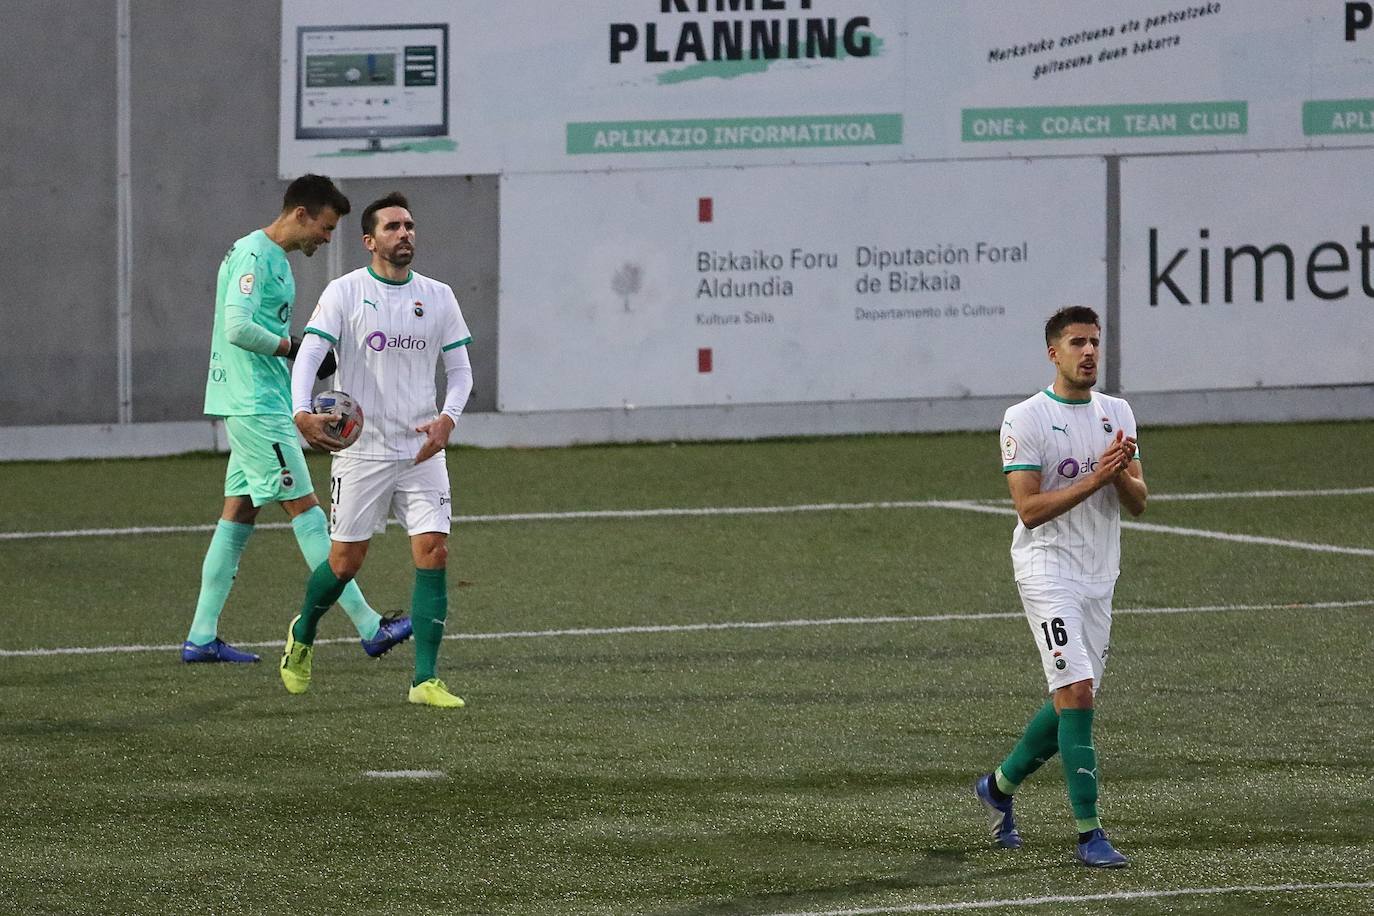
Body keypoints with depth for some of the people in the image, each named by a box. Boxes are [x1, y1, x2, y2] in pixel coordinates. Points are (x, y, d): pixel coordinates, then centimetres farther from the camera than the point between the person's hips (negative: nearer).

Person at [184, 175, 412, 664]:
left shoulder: (272, 258, 18)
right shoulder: (253, 256, -14)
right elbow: (238, 328, -25)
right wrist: (293, 347, -17)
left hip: (254, 407, 10)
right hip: (257, 405, -10)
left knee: (239, 513, 10)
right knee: (304, 509, -9)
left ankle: (201, 637, 12)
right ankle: (369, 627, -10)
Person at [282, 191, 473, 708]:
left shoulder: (438, 297, 6)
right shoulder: (345, 293, -4)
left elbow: (459, 369, 11)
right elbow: (309, 354, -13)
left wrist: (447, 419, -8)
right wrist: (302, 413, -30)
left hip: (422, 451, 3)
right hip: (361, 449, -3)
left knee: (434, 553, -10)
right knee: (345, 562, 3)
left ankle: (425, 680, -7)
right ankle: (302, 637, 34)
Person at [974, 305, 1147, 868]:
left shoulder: (1117, 414, 11)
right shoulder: (1026, 419, -8)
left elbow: (1137, 503, 9)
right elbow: (1030, 508, -14)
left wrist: (1122, 472, -13)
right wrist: (1094, 478, -21)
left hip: (1099, 575, 7)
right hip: (1047, 569, -7)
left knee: (1072, 700, 12)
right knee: (1076, 691, -17)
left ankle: (999, 786, 34)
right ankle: (1088, 833, -16)